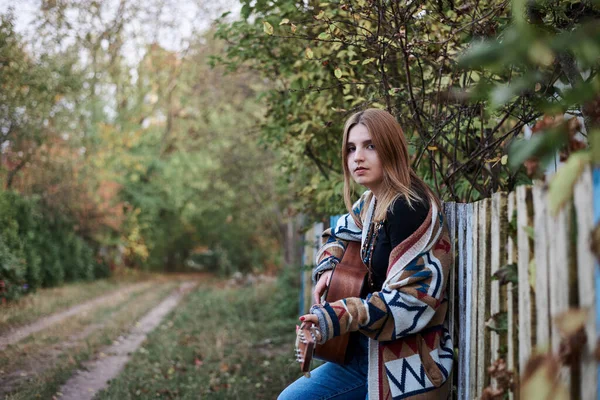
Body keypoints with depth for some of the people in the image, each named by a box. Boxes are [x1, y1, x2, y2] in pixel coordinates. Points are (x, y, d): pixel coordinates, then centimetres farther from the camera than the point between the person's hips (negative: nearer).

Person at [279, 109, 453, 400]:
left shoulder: (411, 208, -21)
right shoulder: (370, 203, 6)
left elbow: (412, 299, -26)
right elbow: (340, 233, 28)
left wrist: (336, 319, -31)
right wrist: (327, 268, 7)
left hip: (405, 364, -9)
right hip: (366, 352, 9)